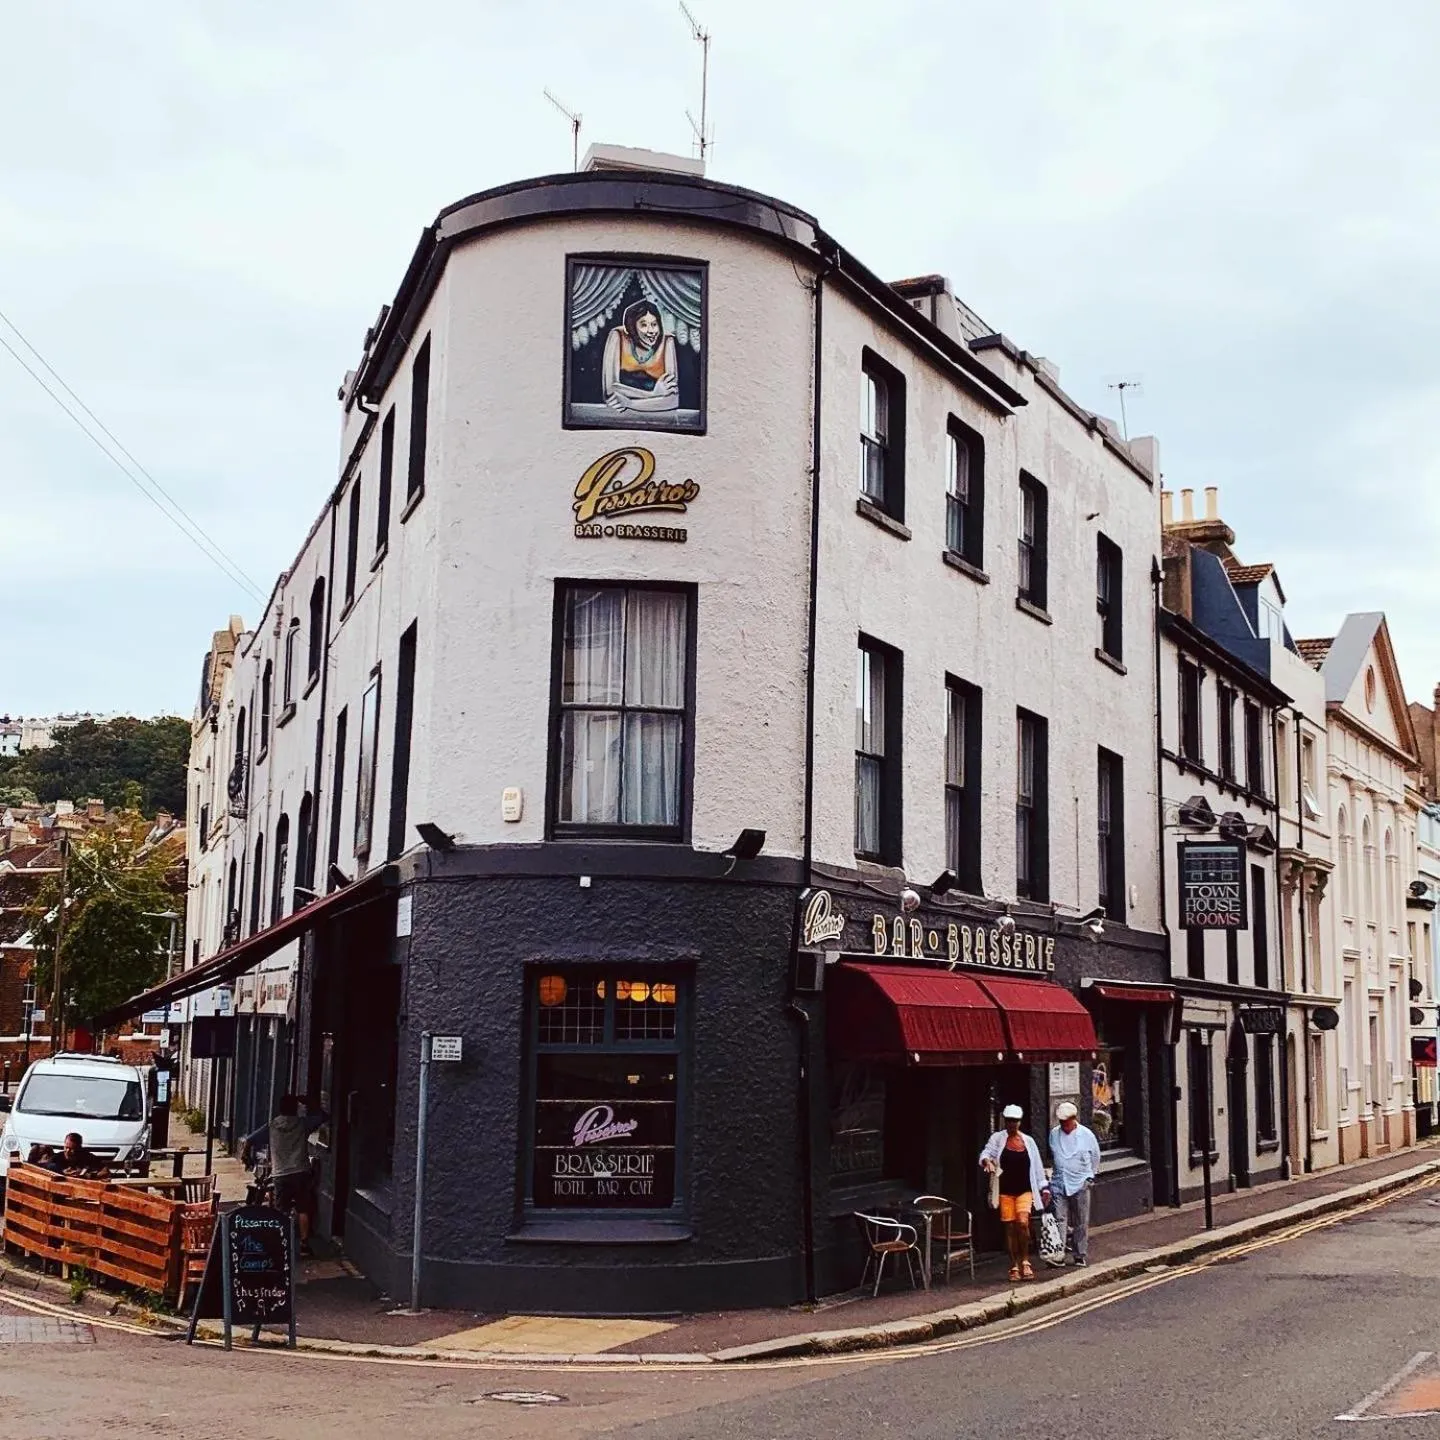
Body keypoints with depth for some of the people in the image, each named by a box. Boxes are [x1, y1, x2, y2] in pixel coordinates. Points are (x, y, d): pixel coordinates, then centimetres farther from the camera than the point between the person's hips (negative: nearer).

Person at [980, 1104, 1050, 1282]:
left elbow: (1037, 1166, 13)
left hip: (1024, 1189, 0)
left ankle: (1025, 1261, -2)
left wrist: (1044, 1188, 10)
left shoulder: (1028, 1141, 10)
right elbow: (986, 1153, -5)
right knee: (1010, 1227, 1)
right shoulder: (998, 1138, 6)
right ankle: (1014, 1266, 12)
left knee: (1023, 1222, -18)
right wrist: (987, 1162, -28)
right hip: (1005, 1190, 0)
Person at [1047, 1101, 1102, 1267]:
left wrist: (1090, 1176, 13)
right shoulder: (1054, 1134, 2)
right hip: (1059, 1183, 1)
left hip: (1080, 1184, -1)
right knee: (1059, 1220, -7)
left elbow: (1095, 1157, 10)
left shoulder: (1086, 1134, -3)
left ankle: (1080, 1255, 15)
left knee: (1081, 1222, 5)